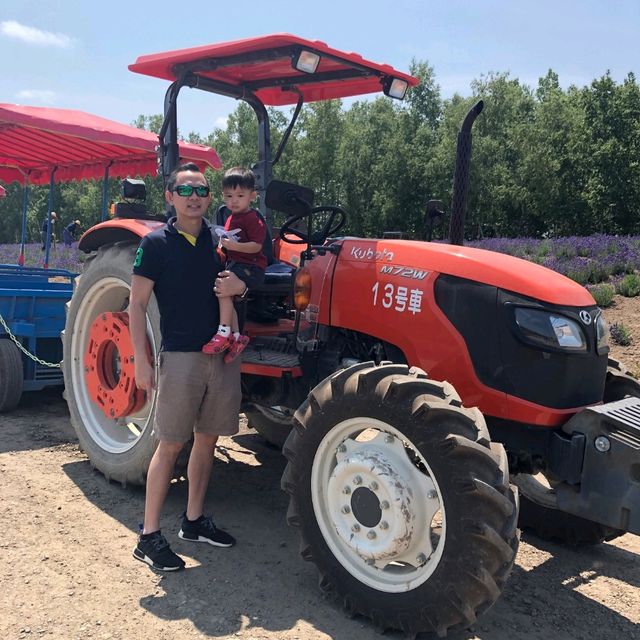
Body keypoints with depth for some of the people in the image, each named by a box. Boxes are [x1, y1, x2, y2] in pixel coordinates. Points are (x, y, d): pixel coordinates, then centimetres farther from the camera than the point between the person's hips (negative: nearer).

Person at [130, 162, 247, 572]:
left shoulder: (220, 241, 9)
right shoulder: (156, 243, -3)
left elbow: (239, 284, 18)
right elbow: (137, 304, -5)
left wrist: (240, 286, -8)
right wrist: (142, 360, -12)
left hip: (222, 354, 5)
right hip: (180, 355, -5)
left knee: (207, 439, 12)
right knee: (171, 445, -3)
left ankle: (194, 521, 27)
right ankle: (150, 536, 8)